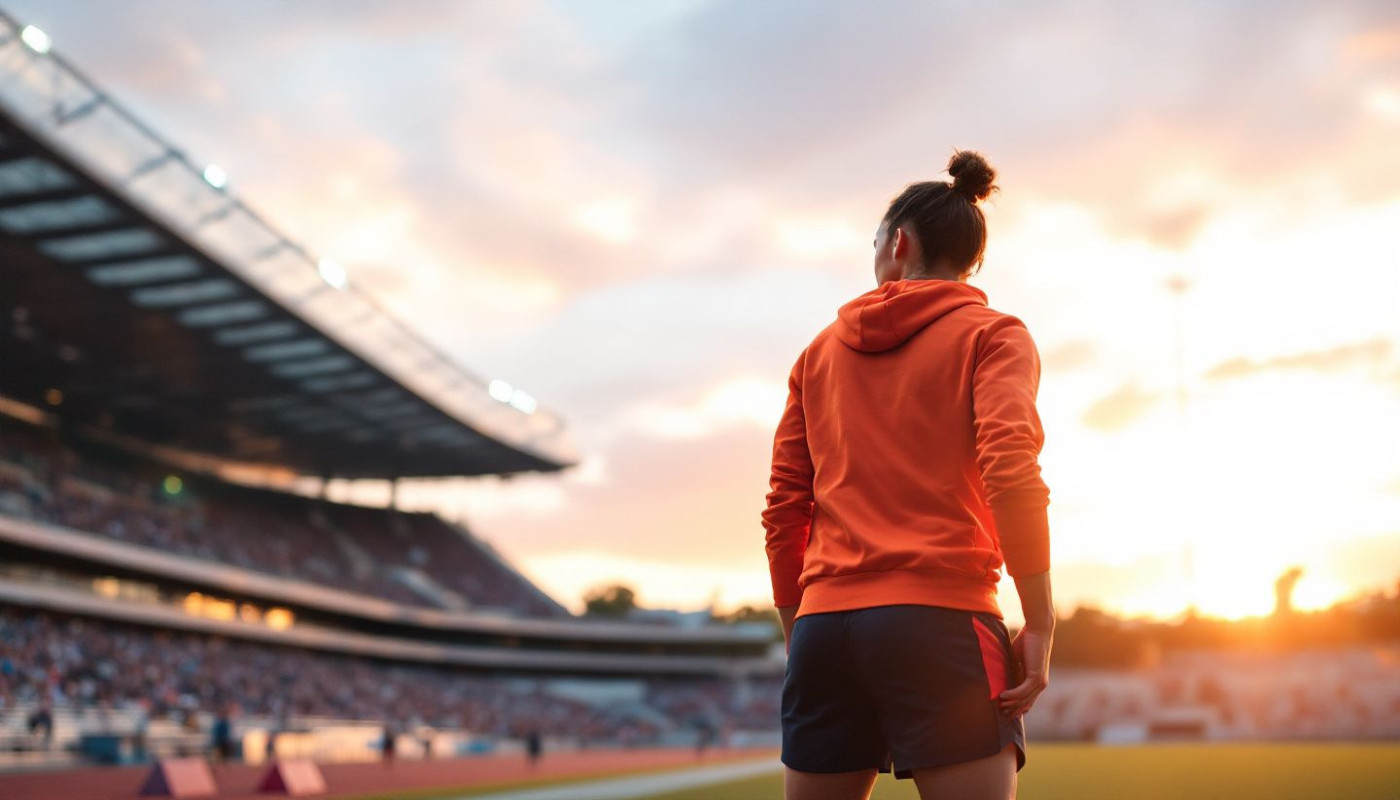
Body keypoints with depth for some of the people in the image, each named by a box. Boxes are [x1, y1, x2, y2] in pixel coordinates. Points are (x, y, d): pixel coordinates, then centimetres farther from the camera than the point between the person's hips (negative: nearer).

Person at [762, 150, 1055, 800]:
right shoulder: (992, 334, 6)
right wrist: (1039, 625, -9)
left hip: (824, 625, 4)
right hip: (941, 622, -4)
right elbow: (1010, 472, -11)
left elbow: (783, 509, 13)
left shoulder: (820, 351, 18)